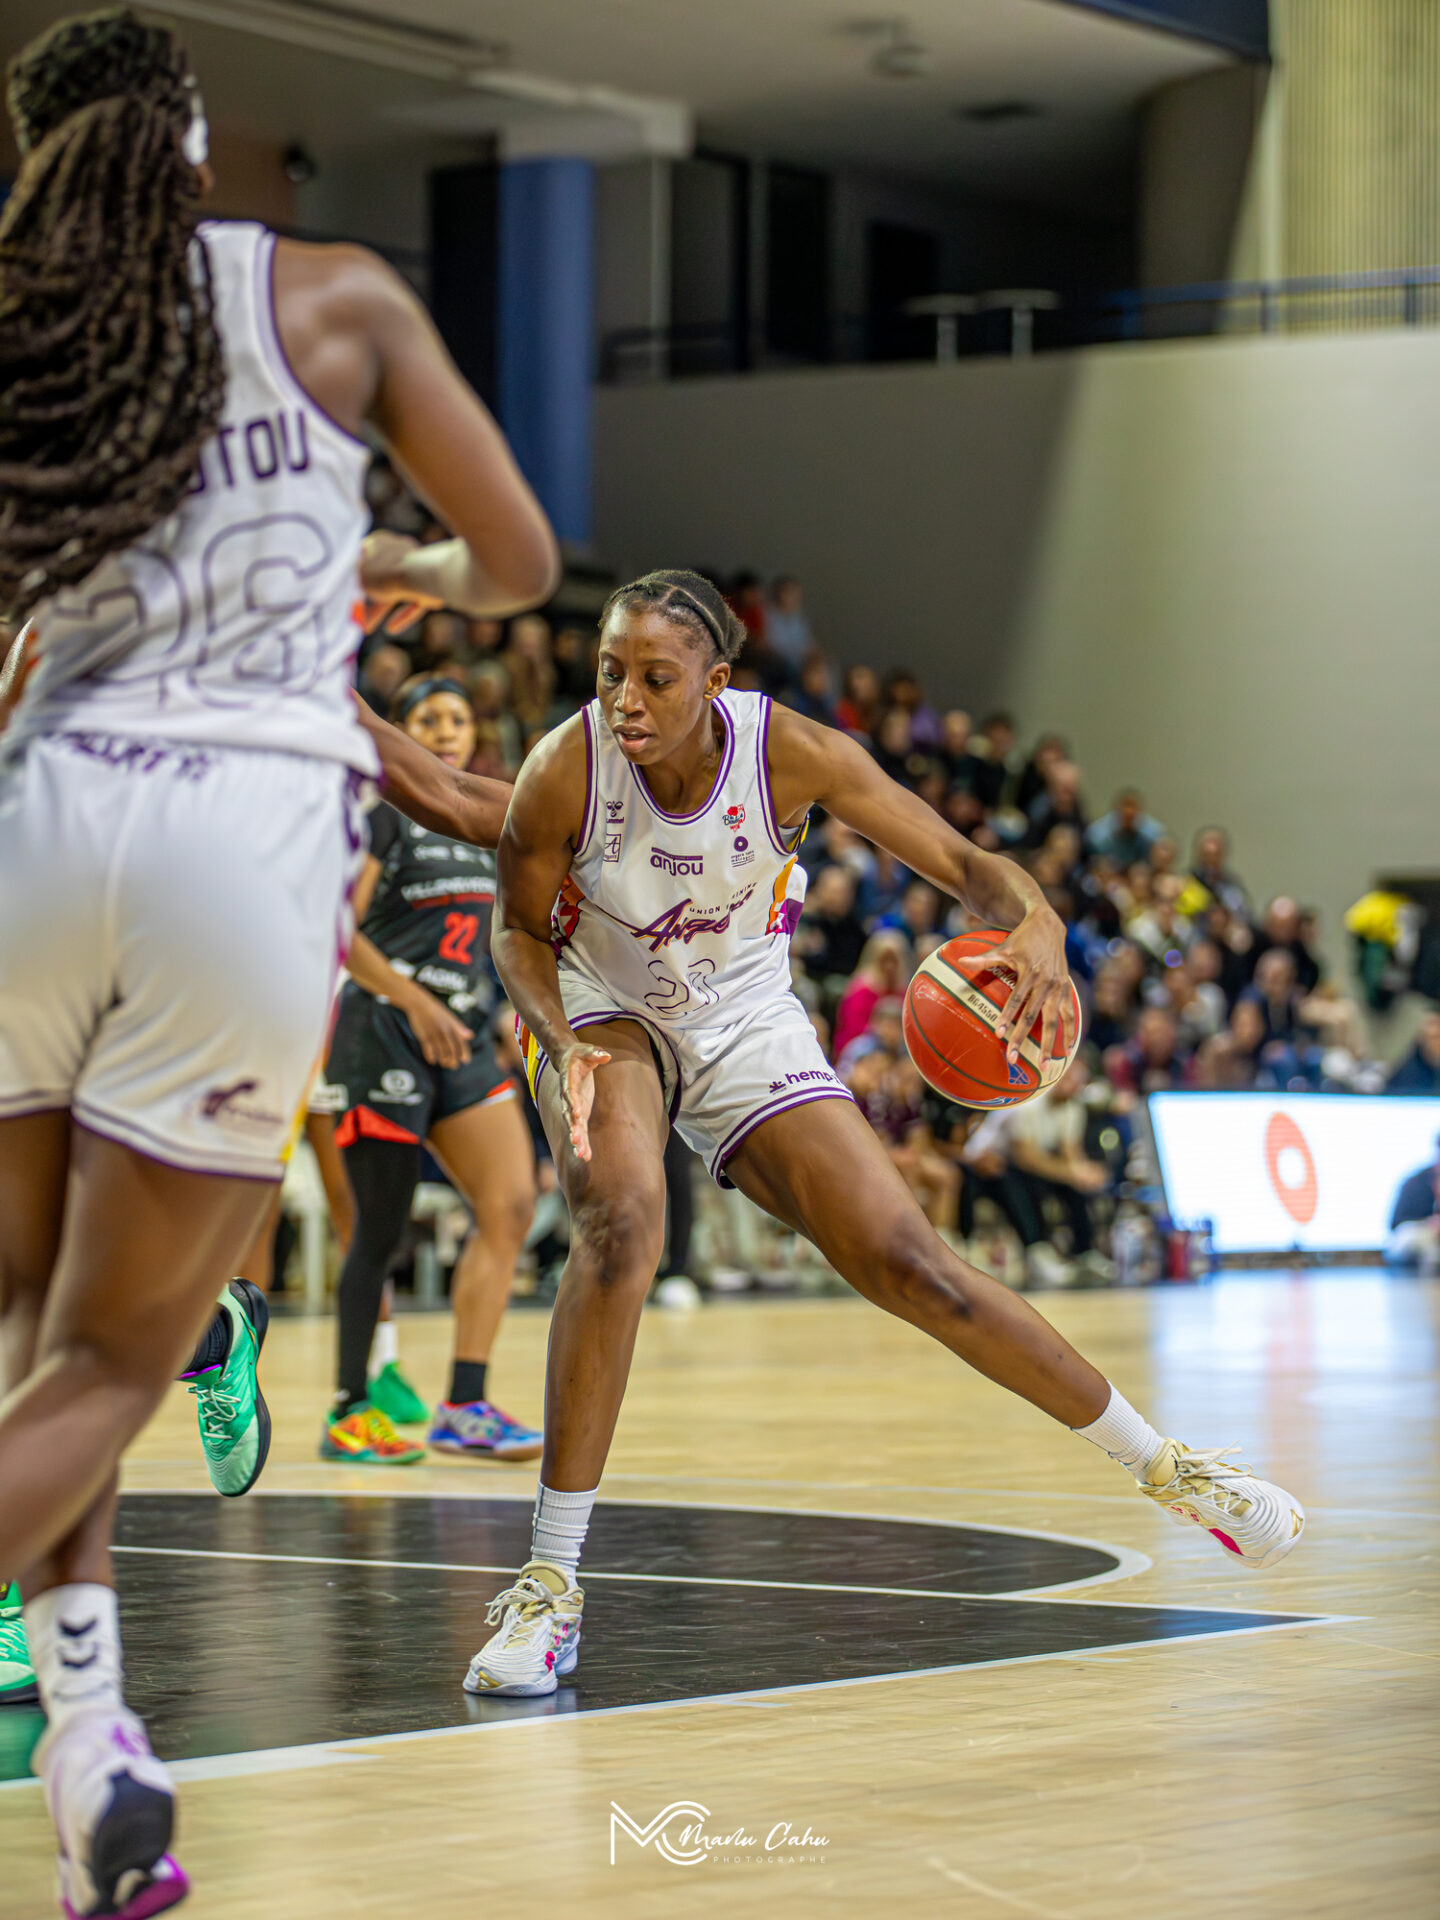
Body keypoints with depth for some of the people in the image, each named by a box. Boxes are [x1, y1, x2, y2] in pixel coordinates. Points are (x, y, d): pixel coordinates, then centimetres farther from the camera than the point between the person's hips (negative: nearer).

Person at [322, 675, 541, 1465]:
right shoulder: (382, 814, -7)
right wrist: (415, 1001, -21)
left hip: (460, 1036, 7)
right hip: (383, 1032, -7)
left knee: (511, 1205, -4)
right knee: (381, 1229, -4)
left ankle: (465, 1406, -2)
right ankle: (348, 1412, 7)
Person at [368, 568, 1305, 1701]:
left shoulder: (790, 753, -25)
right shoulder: (565, 773, -26)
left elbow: (960, 863, -19)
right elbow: (520, 929, -9)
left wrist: (1037, 921, -41)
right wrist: (563, 1047, -28)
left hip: (746, 1024, 1)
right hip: (602, 1014, -1)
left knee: (908, 1266, -4)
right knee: (622, 1222, -32)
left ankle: (1163, 1463, 16)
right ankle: (549, 1584, -24)